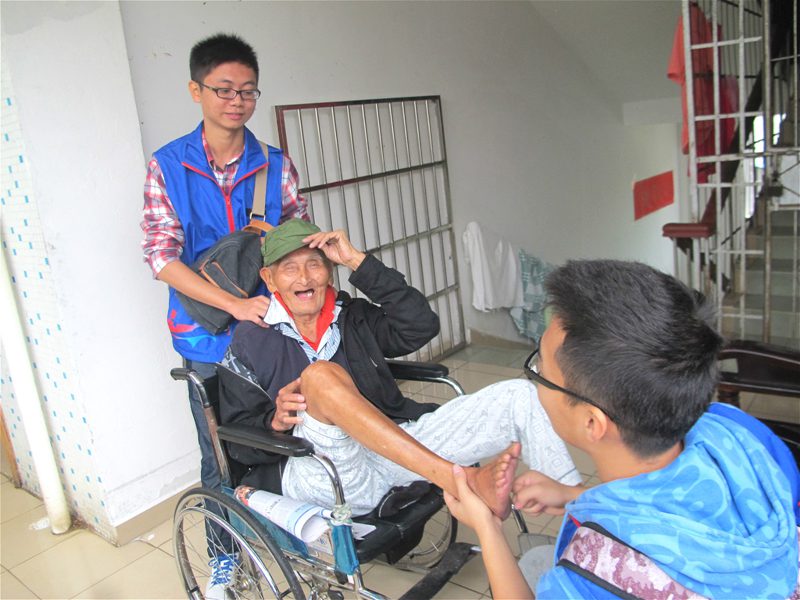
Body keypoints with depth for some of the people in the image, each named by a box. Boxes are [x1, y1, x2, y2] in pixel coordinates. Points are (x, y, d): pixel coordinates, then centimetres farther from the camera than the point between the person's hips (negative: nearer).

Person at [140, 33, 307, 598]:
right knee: (220, 456, 11)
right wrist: (236, 304, -21)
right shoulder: (168, 166, -3)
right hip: (210, 339, -1)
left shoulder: (276, 165, 2)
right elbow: (162, 257, -10)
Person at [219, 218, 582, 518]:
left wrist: (357, 261, -1)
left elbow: (420, 325, -1)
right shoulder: (249, 345, 8)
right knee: (320, 375, -36)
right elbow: (240, 445, 3)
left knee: (519, 397, -9)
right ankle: (463, 480, -39)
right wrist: (275, 422, -20)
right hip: (316, 474, -4)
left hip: (394, 452, 4)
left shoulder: (354, 318, 17)